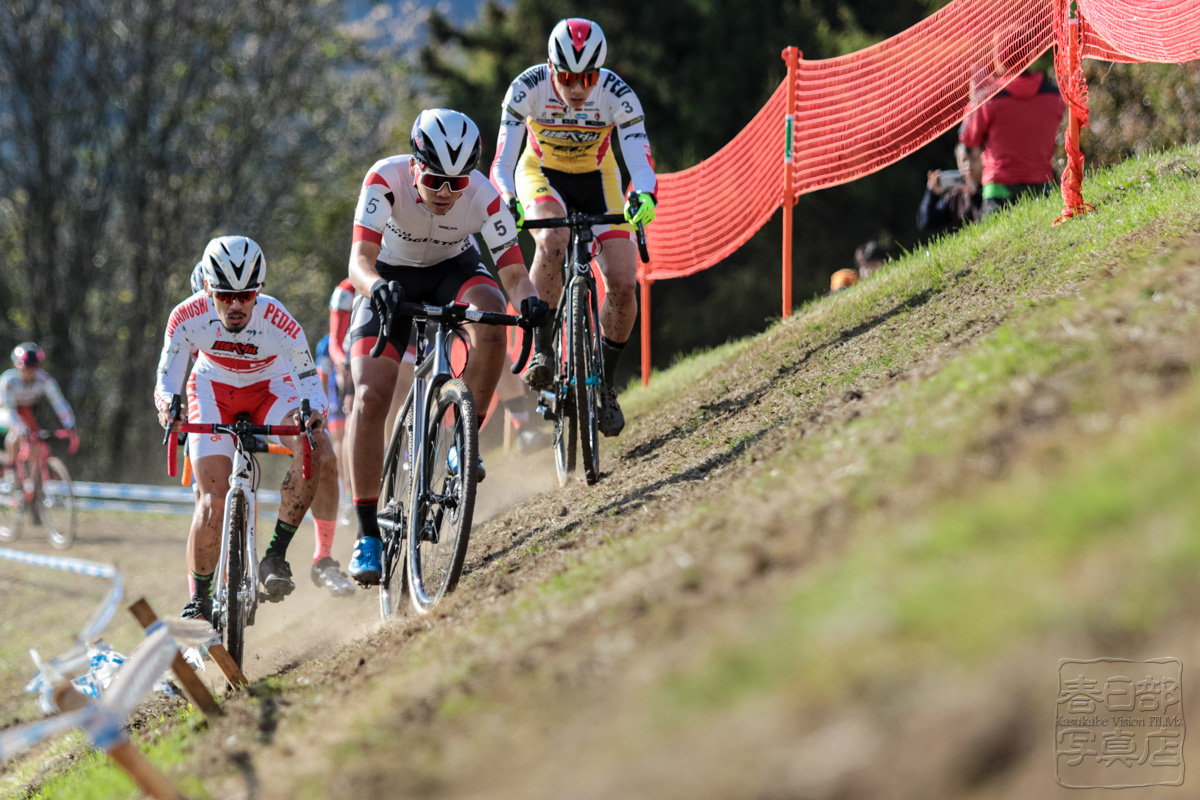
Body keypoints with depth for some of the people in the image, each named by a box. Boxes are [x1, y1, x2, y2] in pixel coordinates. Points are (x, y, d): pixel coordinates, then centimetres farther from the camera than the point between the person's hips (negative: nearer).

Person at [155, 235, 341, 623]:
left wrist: (313, 413, -48)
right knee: (214, 503, -13)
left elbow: (309, 382, -25)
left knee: (319, 453, -30)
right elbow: (167, 379, -21)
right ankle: (199, 599, 7)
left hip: (270, 387, 0)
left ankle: (275, 556, -19)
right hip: (214, 391, 0)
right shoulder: (188, 316, -28)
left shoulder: (279, 323, -31)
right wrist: (167, 403, -44)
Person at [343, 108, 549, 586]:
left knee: (491, 323, -35)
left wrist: (527, 299, -48)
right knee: (370, 397, -17)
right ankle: (367, 535, -11)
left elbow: (513, 269, -25)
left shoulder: (484, 197, -27)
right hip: (391, 278, -1)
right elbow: (360, 259, -39)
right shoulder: (386, 179, -31)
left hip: (453, 269, 1)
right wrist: (376, 287, -62)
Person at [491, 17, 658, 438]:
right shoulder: (528, 88, -28)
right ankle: (542, 348, -22)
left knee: (623, 285, -16)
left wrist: (645, 197, -56)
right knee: (553, 239, -36)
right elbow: (502, 160, -30)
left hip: (597, 181, 1)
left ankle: (605, 381, 5)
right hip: (541, 175, -1)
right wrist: (508, 200, -51)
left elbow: (639, 158, -34)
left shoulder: (617, 94, -27)